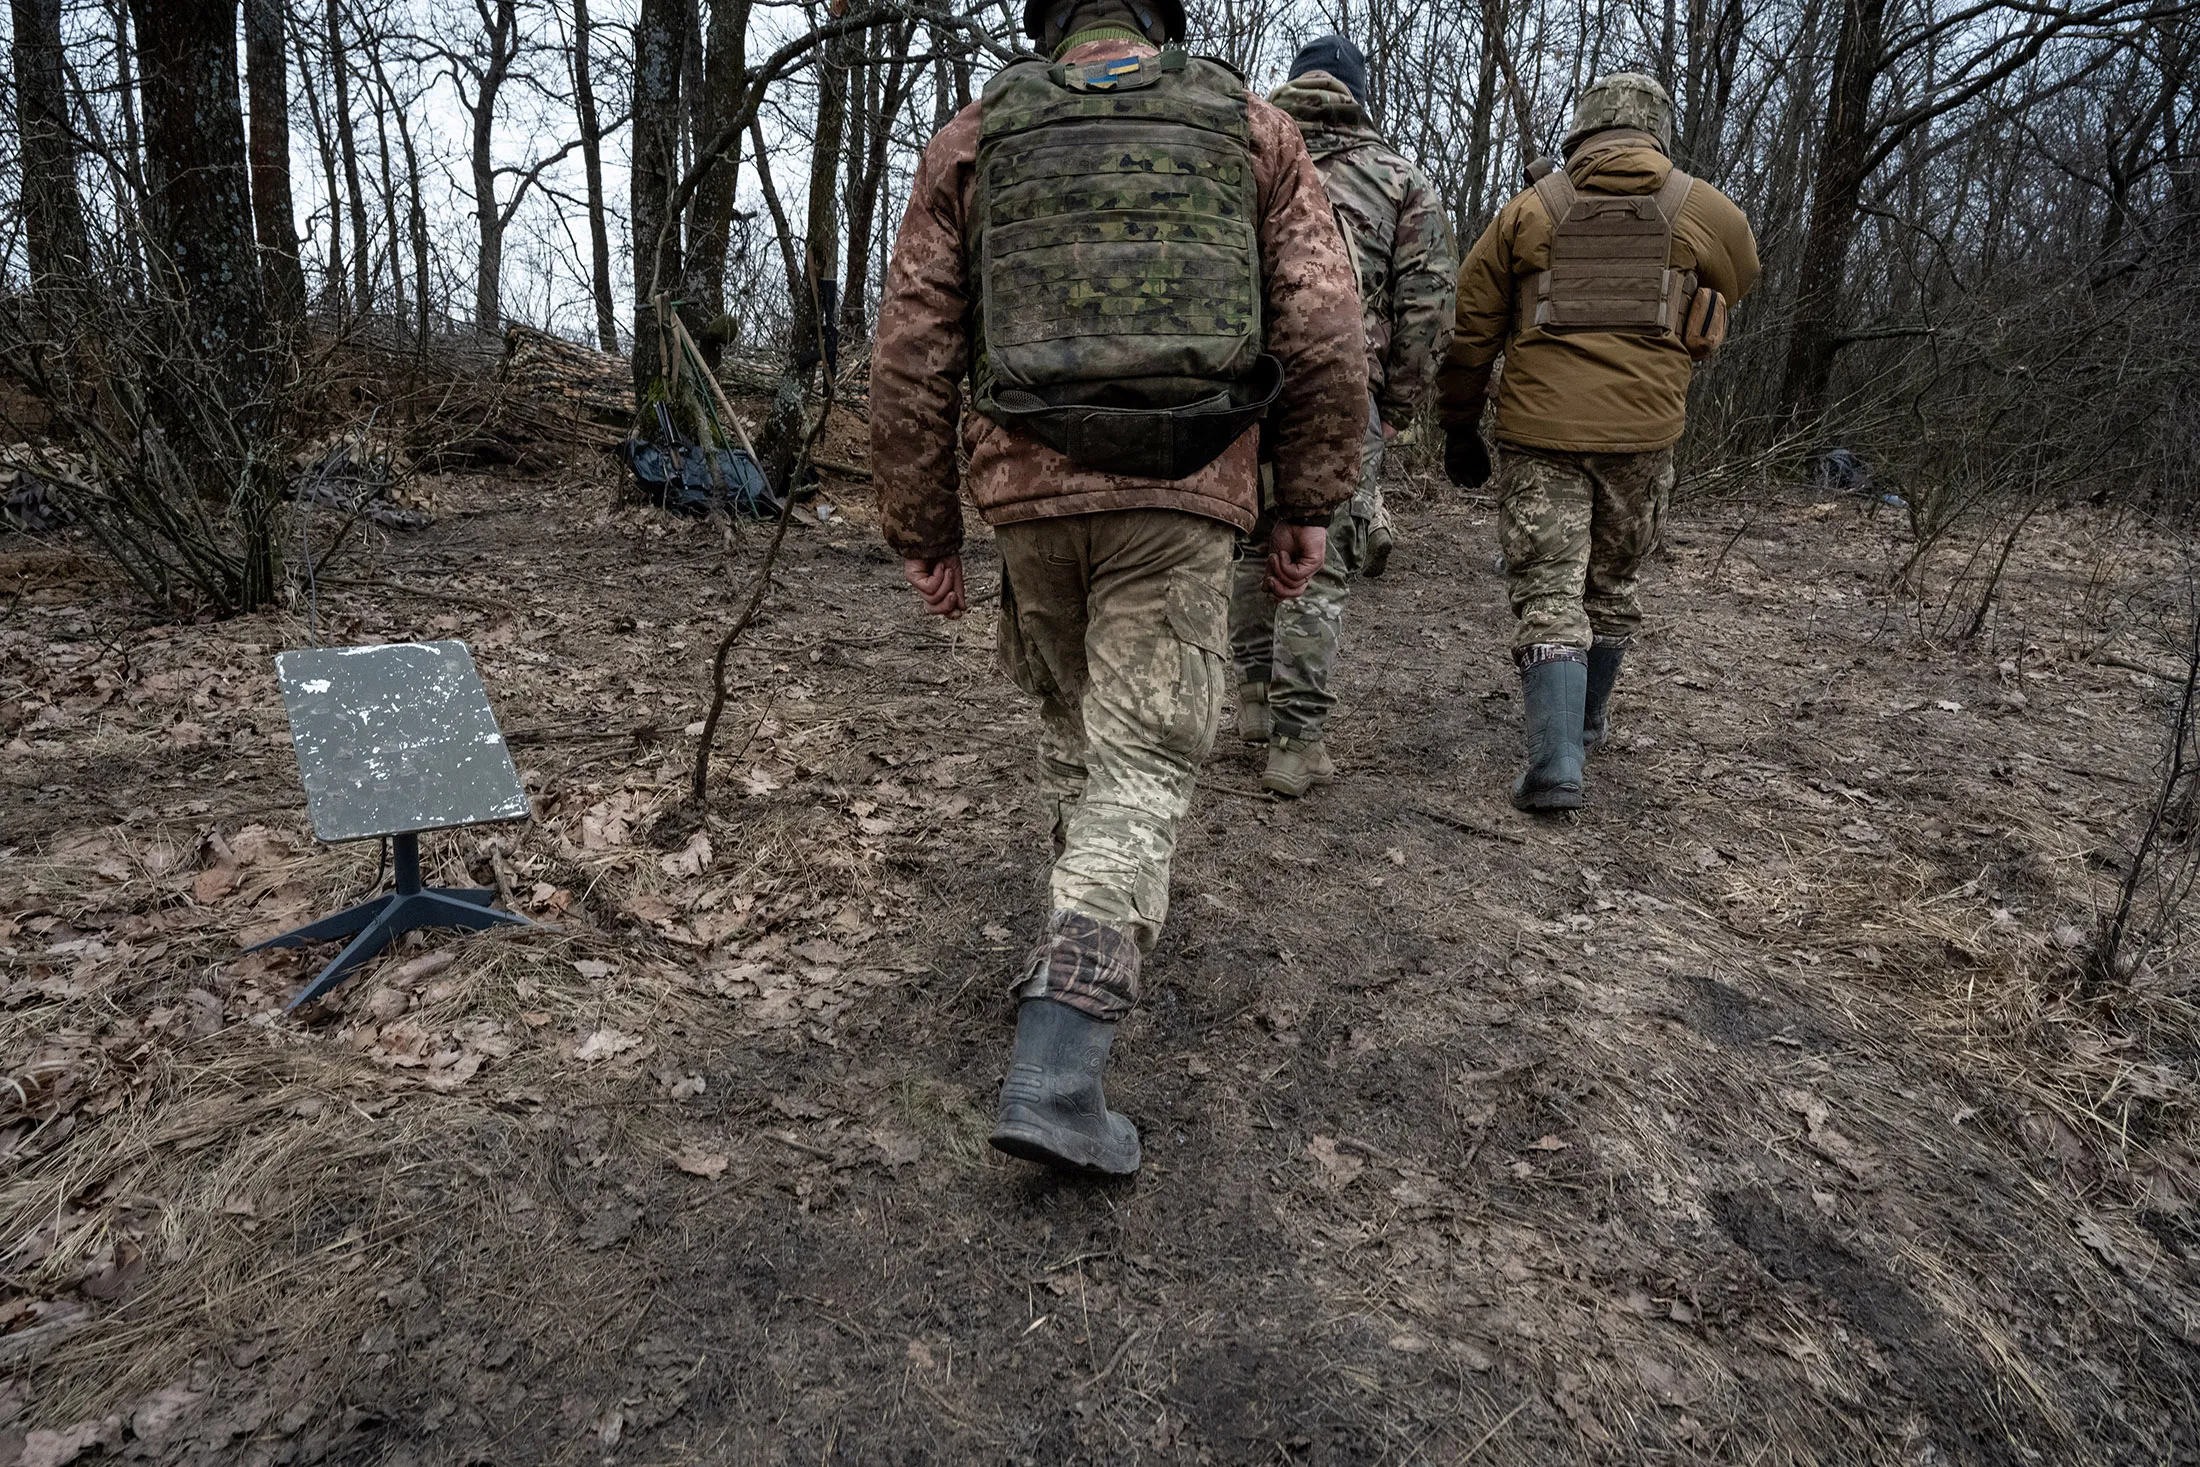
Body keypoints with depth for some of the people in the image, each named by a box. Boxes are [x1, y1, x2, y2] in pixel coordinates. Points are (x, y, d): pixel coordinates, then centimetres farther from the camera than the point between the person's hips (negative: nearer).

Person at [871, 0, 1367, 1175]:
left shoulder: (974, 138, 9)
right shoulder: (1251, 128, 9)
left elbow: (914, 350, 4)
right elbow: (1322, 329, 1)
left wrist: (921, 529, 9)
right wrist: (1308, 501, 7)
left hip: (1027, 486, 2)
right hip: (1180, 498, -2)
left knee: (1075, 720, 23)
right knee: (1140, 762, -3)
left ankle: (1096, 935, 37)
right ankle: (1055, 1070, -13)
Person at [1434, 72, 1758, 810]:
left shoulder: (1532, 208, 4)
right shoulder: (1706, 212, 7)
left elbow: (1470, 325, 5)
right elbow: (1729, 296, 20)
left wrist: (1458, 425, 13)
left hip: (1540, 428, -1)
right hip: (1643, 430, 2)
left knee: (1548, 594, -1)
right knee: (1612, 584, 19)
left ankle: (1555, 766, -13)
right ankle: (1586, 723, 35)